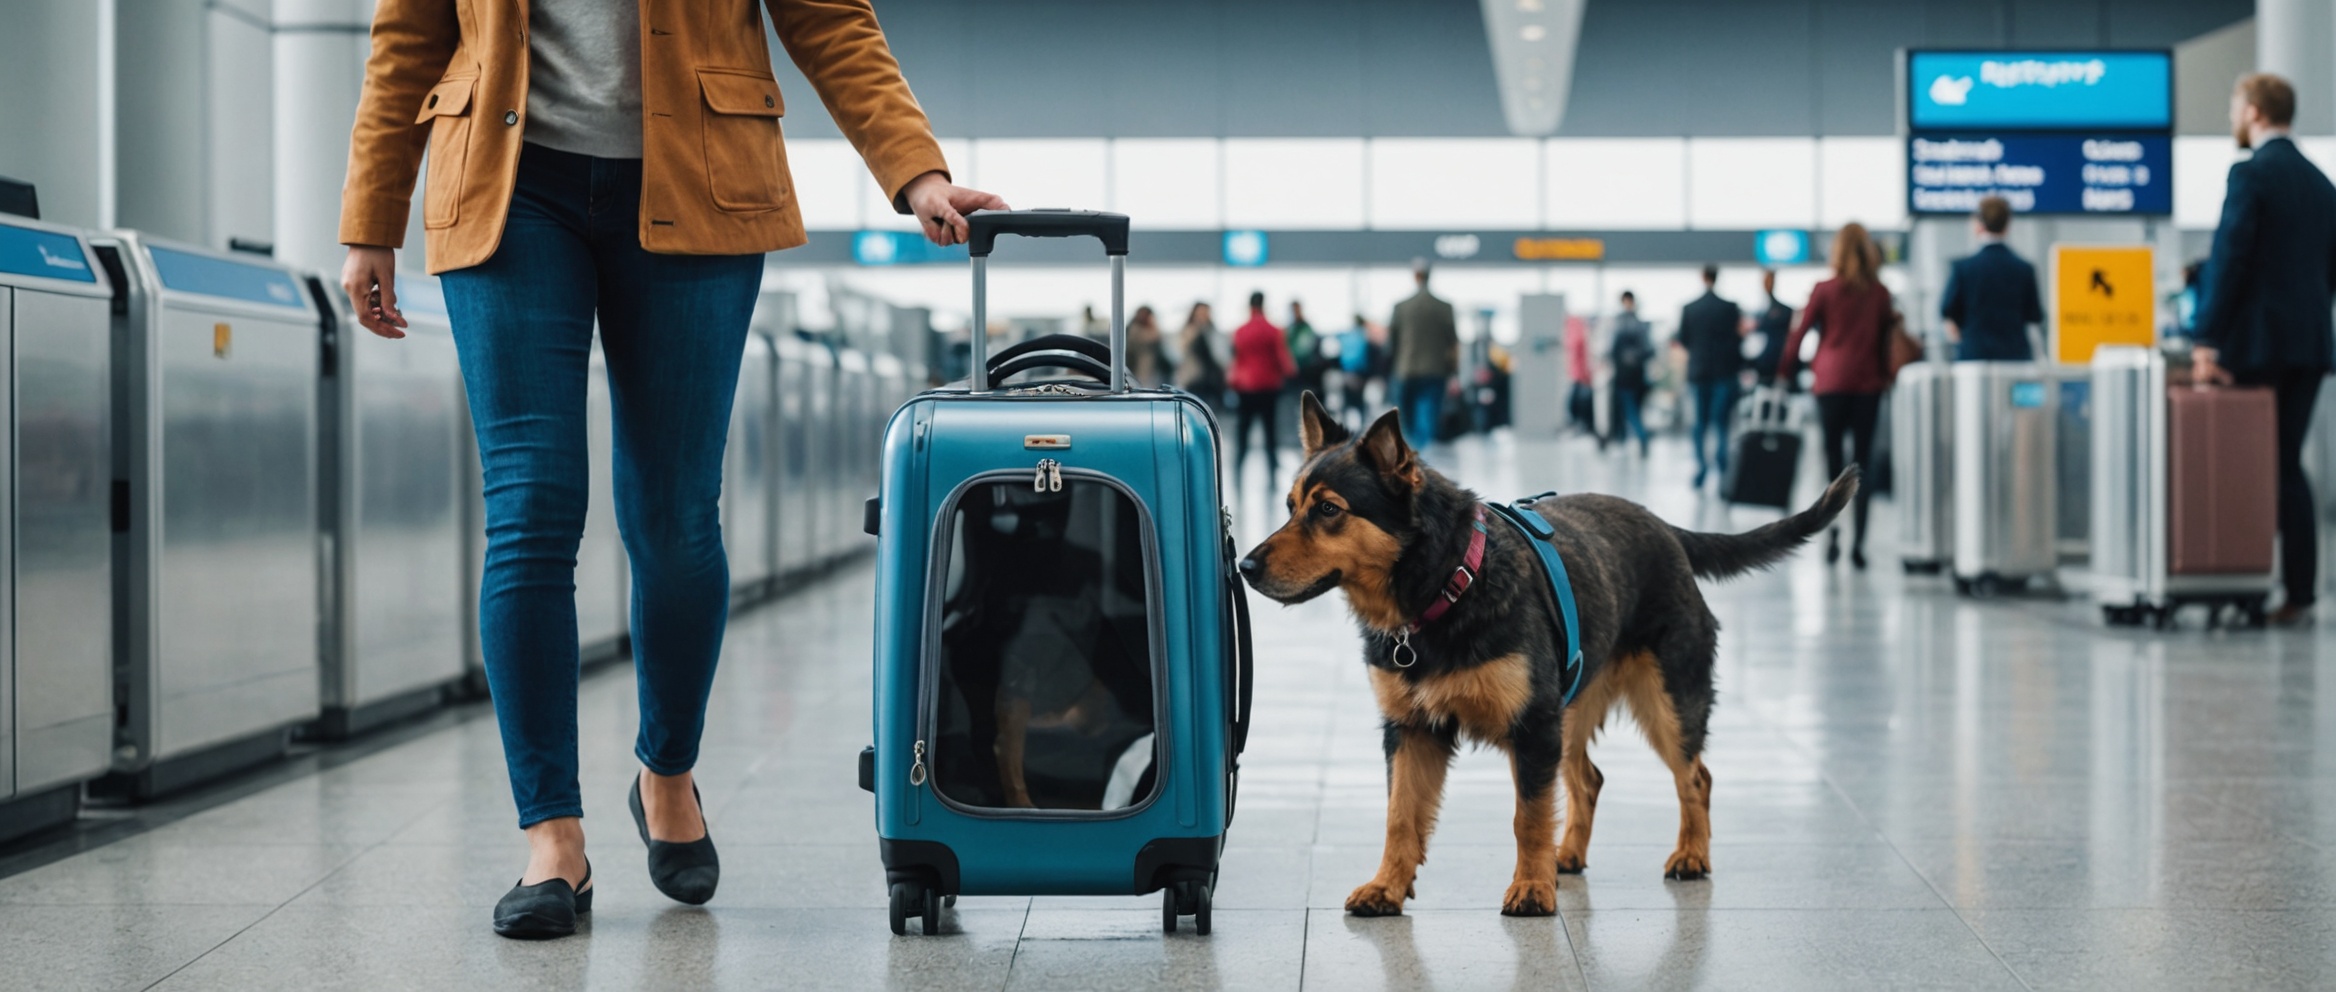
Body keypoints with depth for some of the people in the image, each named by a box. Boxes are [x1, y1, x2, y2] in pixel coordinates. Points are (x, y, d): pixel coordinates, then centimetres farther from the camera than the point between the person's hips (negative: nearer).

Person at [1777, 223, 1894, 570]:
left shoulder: (1824, 291, -2)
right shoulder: (1879, 292, 3)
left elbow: (1799, 333, 1)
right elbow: (1887, 336, 7)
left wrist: (1784, 372, 10)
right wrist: (1886, 375, 18)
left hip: (1831, 381, -1)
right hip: (1868, 382, 1)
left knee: (1833, 455, 5)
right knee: (1863, 460, 1)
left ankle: (1832, 531, -10)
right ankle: (1857, 543, -4)